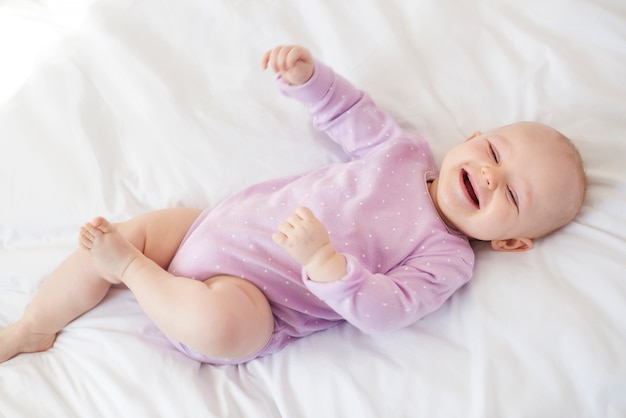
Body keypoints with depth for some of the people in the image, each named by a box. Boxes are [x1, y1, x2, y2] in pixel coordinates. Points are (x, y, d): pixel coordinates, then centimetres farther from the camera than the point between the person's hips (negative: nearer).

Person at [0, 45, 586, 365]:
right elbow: (347, 111, 17)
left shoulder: (448, 259, -8)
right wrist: (305, 72, -2)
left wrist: (324, 262, -38)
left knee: (219, 323, -36)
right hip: (220, 223, 6)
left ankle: (131, 267, -6)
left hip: (253, 303, -5)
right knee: (133, 229, -4)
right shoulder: (405, 151, 6)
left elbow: (383, 310, -21)